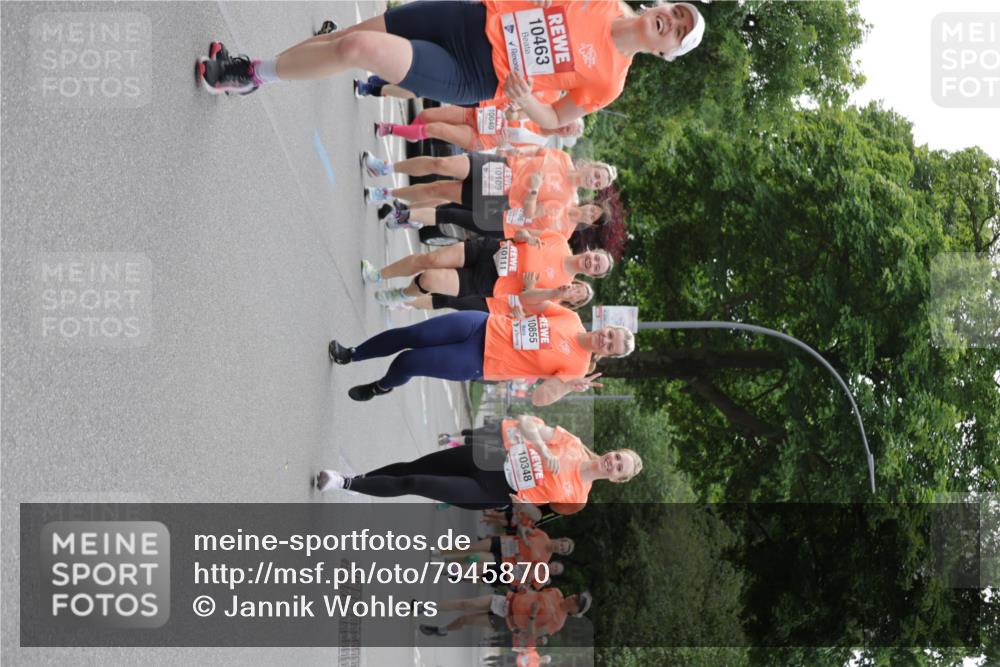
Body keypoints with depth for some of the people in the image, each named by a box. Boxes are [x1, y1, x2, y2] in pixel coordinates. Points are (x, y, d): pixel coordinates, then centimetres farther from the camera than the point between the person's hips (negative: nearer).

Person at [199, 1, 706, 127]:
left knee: (358, 48, -19)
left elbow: (555, 121, -1)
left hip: (471, 78, -4)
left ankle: (254, 75, 3)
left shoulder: (608, 81, -11)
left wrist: (523, 101, -20)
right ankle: (255, 70, 21)